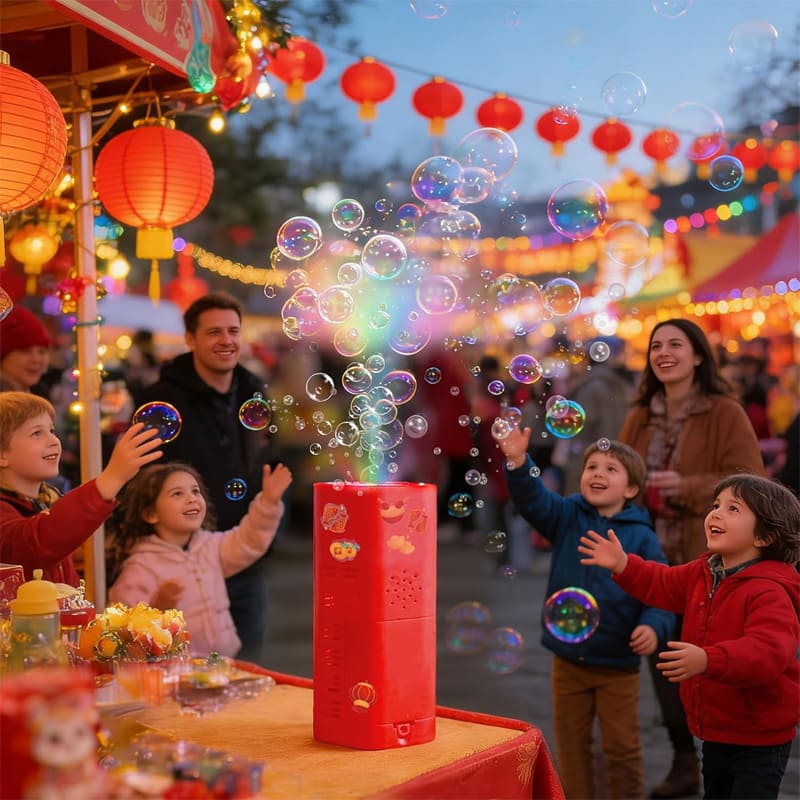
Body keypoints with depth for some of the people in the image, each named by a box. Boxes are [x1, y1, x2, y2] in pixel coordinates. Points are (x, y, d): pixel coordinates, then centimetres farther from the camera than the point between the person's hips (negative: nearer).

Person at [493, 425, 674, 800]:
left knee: (621, 747, 9)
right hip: (568, 660, 2)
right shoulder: (567, 516, 0)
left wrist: (653, 627, -28)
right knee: (571, 745, 14)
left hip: (618, 665, -2)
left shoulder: (641, 536, -7)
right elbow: (532, 499, -16)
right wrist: (518, 463, -34)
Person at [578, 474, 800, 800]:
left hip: (759, 740, -9)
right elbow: (663, 584, 21)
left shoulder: (770, 590, -25)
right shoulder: (703, 573, 3)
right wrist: (624, 565, 6)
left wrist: (708, 660, -52)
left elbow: (768, 651, -39)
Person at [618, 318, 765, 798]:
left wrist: (686, 487, -22)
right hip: (653, 558, 5)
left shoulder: (726, 414, -7)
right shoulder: (640, 418, 11)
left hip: (709, 560, -5)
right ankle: (683, 761, 25)